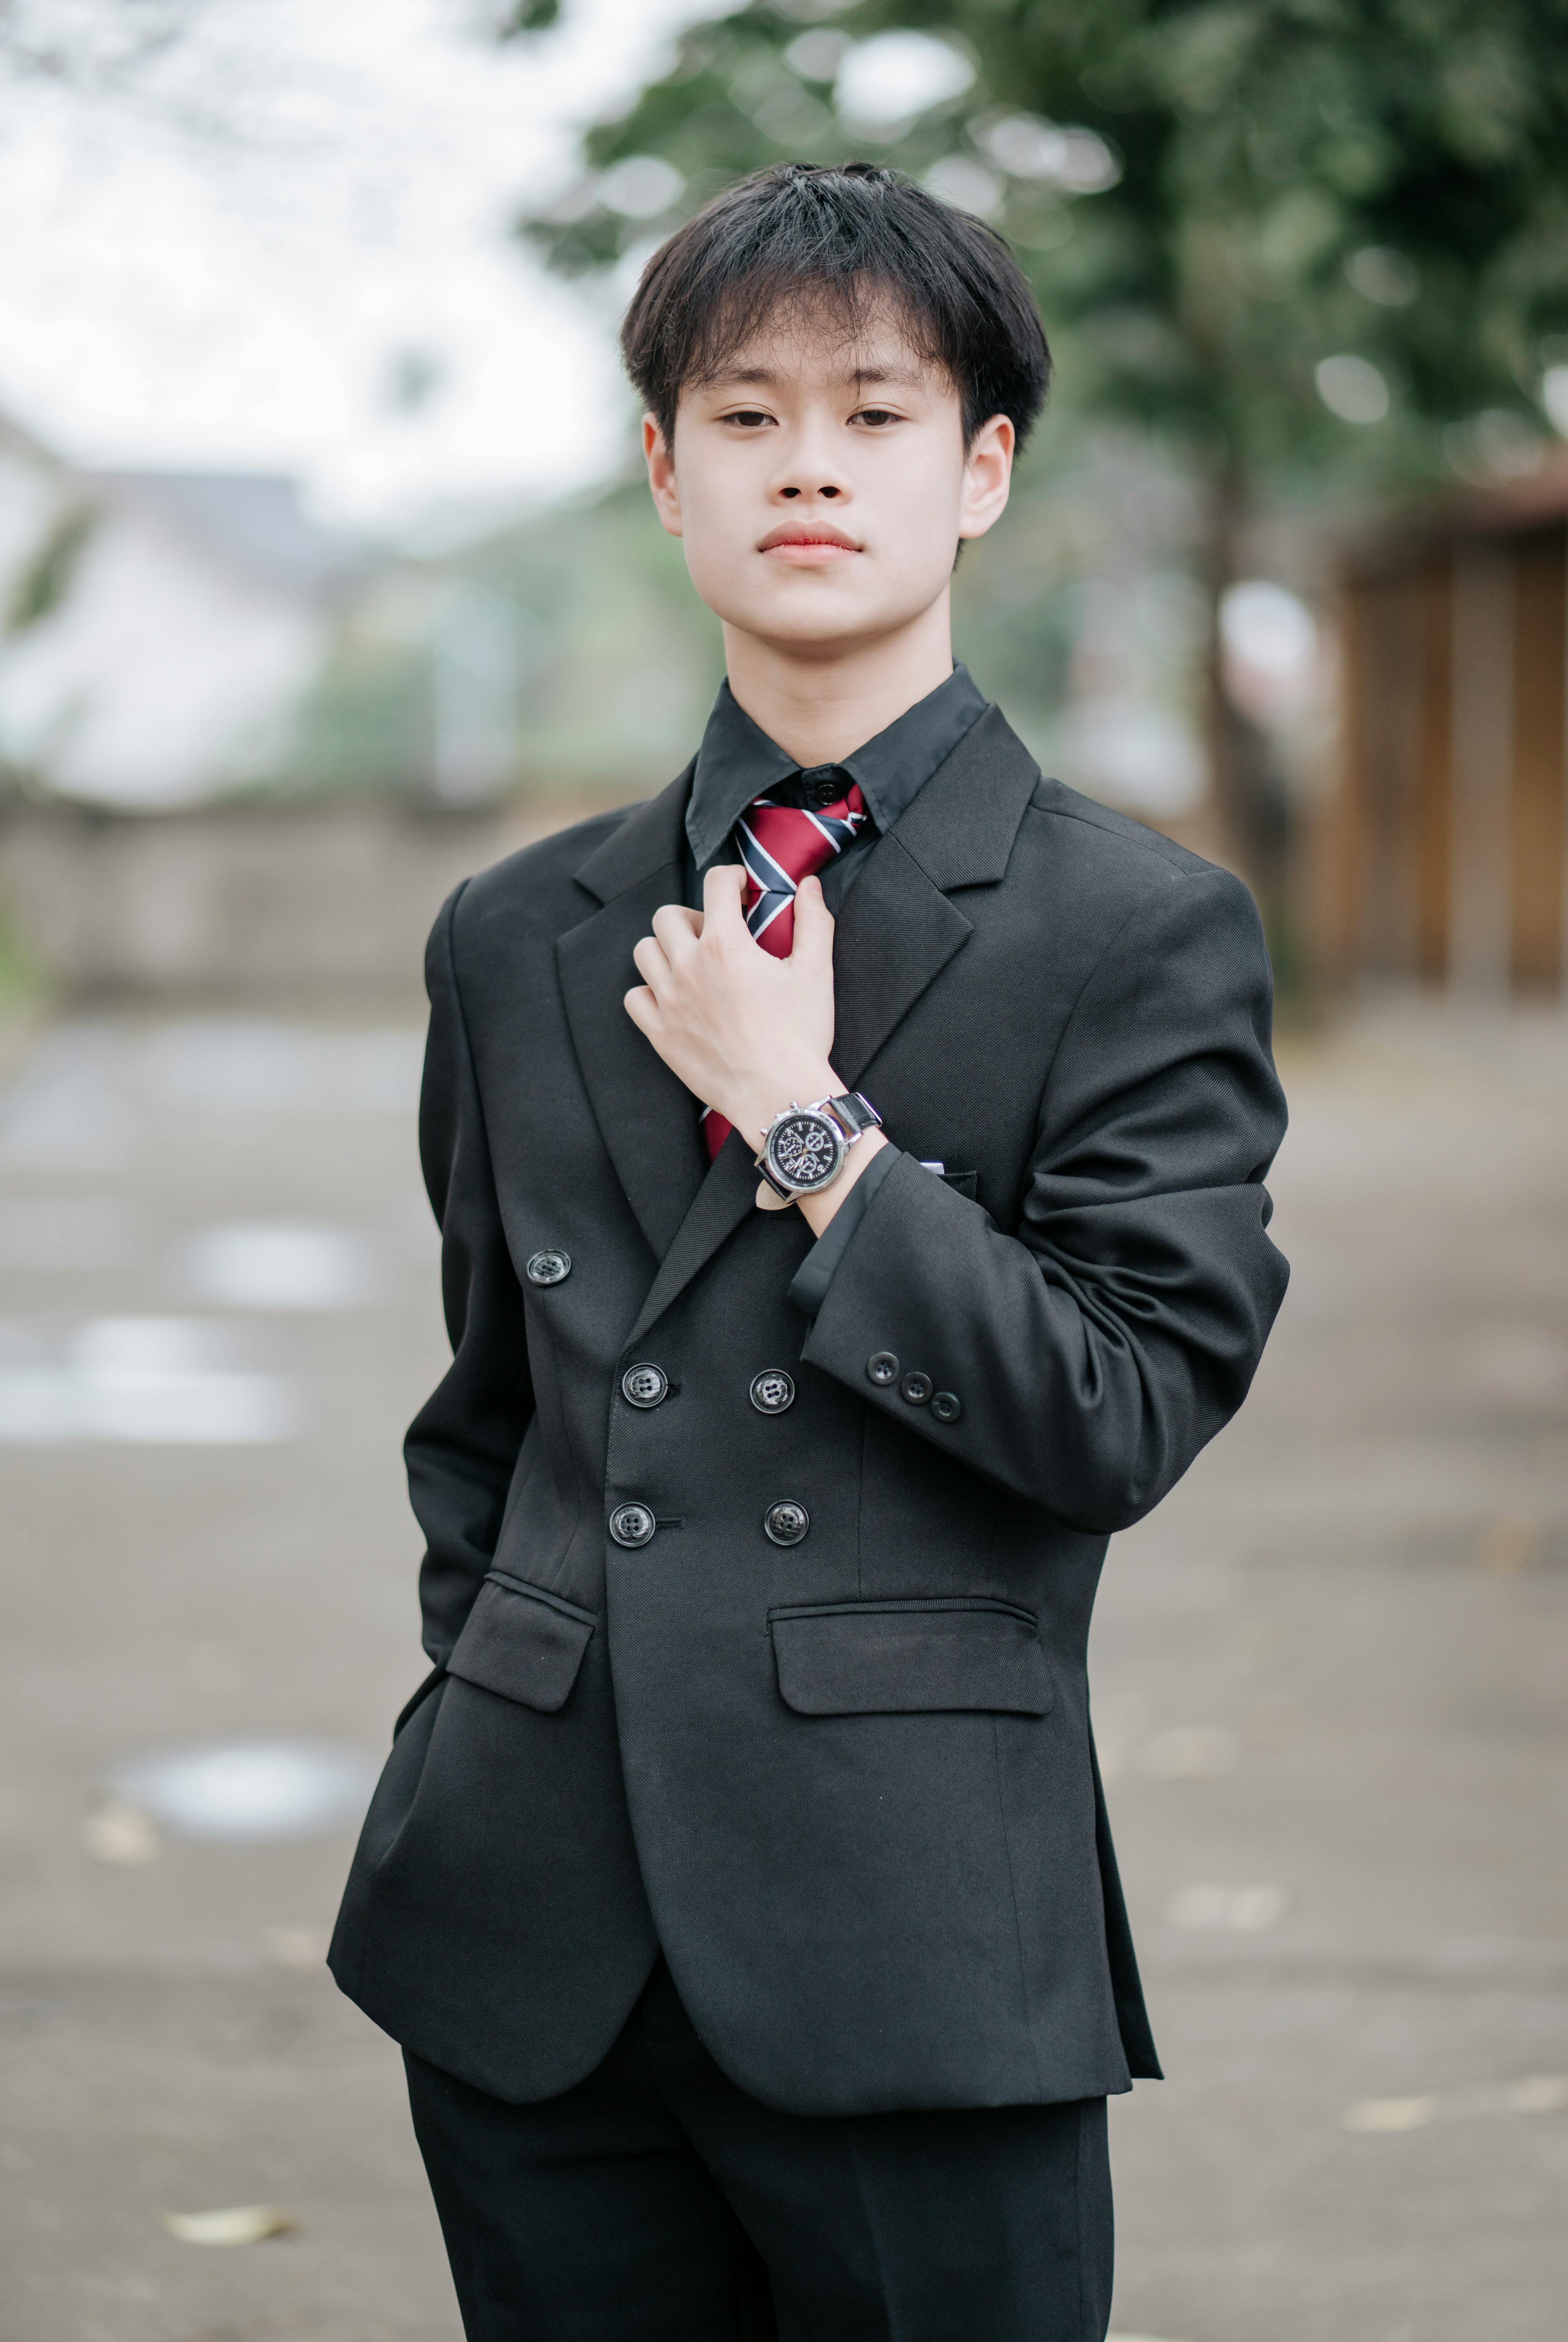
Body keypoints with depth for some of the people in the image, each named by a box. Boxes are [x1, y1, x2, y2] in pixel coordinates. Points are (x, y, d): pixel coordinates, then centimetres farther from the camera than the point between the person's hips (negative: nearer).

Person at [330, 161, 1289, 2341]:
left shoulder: (1145, 934, 0)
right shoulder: (521, 939, 12)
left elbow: (1125, 1416, -8)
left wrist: (804, 1124, -8)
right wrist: (474, 1772, 11)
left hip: (915, 1953, -3)